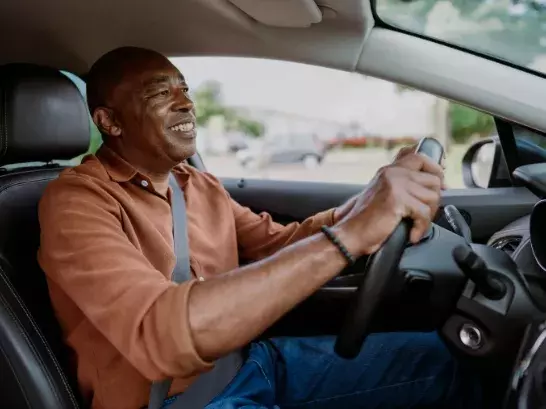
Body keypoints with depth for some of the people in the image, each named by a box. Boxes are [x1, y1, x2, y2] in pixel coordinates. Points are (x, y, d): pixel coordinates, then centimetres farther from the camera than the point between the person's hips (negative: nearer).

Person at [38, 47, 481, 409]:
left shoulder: (202, 186, 10)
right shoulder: (76, 200, -17)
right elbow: (159, 332, -34)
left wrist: (374, 197, -12)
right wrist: (347, 235, -39)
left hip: (247, 359, 8)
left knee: (440, 359, 2)